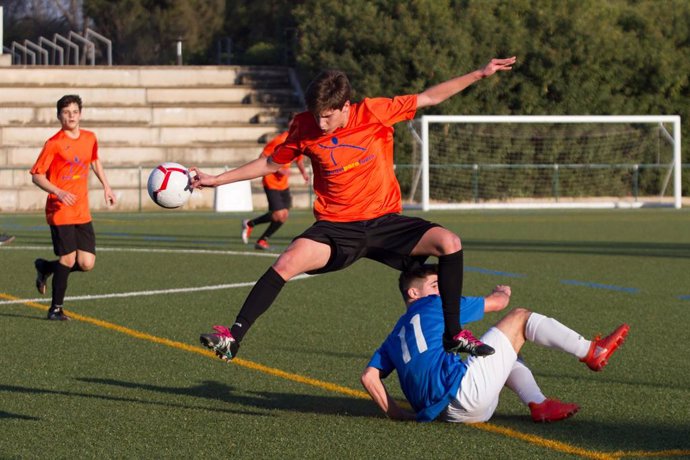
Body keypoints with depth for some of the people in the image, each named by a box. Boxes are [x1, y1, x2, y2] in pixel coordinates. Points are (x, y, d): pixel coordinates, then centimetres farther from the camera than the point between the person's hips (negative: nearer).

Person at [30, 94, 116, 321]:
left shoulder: (90, 138, 8)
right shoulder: (54, 144, -9)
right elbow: (37, 175, -8)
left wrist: (106, 186, 19)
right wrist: (59, 193, -22)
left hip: (82, 212, 5)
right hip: (60, 211, -5)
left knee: (86, 264, -1)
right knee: (68, 259, -9)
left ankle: (46, 268, 25)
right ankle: (56, 309, 8)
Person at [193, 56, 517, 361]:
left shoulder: (375, 112, -9)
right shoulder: (304, 127, -5)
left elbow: (429, 98, 1)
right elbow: (270, 164, 10)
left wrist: (481, 74, 0)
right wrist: (216, 179, 7)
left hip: (383, 222, 1)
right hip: (336, 227, -1)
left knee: (448, 243, -19)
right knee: (287, 262, -27)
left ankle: (453, 335, -5)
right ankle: (232, 338, -21)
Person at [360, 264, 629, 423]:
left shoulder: (395, 337, 25)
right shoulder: (434, 305, 9)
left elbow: (369, 377, 12)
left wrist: (397, 415, 13)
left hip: (442, 412, 8)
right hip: (462, 389, -8)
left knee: (507, 358, 34)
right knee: (519, 318, 8)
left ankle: (538, 404, 7)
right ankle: (591, 352, 13)